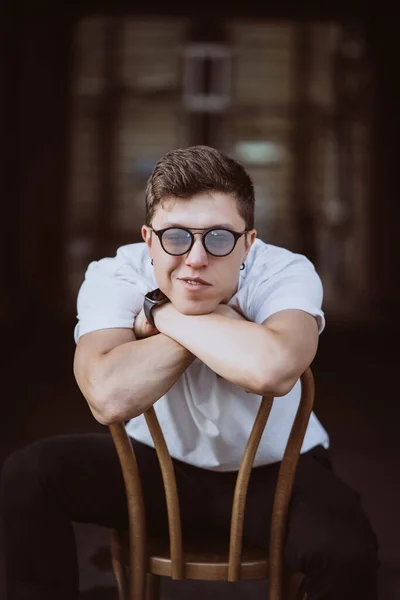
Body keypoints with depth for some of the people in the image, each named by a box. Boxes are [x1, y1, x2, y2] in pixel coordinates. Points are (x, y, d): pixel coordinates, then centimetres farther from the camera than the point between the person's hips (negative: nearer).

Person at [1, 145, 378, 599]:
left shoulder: (285, 272, -22)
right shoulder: (113, 277, -18)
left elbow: (272, 369, -46)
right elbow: (110, 398, -38)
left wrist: (163, 313, -31)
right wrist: (221, 319, -30)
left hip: (276, 471, -1)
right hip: (157, 463, 2)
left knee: (347, 552, -31)